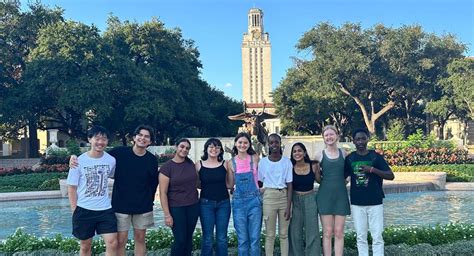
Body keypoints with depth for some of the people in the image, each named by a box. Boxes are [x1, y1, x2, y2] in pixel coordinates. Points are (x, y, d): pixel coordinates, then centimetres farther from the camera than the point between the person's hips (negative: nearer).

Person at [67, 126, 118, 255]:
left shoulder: (111, 160, -3)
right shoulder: (79, 161, -8)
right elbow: (72, 187, -3)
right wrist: (74, 210, -5)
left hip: (105, 209, 2)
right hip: (84, 210, -1)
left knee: (112, 243, -7)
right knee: (86, 246, 12)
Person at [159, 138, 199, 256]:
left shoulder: (190, 163, 3)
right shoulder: (167, 167, -11)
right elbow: (163, 193, -11)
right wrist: (167, 214, -14)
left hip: (193, 206, 5)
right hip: (176, 208, -4)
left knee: (188, 238, 11)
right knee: (180, 240, -3)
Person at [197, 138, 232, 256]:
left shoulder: (225, 164, 2)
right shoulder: (199, 165, -1)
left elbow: (229, 185, 5)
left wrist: (230, 168, -4)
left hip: (223, 203, 1)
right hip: (206, 203, -1)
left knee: (222, 237, 8)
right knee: (207, 238, 4)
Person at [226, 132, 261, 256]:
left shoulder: (255, 158, 0)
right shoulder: (231, 163, 3)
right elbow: (230, 184, 7)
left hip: (254, 200, -1)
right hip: (238, 202, 1)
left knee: (255, 238, 3)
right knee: (242, 239, 7)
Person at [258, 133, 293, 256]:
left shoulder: (286, 161, -1)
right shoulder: (263, 161, 0)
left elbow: (289, 185, -2)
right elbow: (259, 182, 6)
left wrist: (288, 206, -7)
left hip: (284, 196, 0)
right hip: (269, 197, 0)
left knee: (284, 233, 7)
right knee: (270, 234, 3)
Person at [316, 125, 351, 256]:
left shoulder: (343, 153, 6)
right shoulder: (320, 155, 2)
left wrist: (345, 180, 3)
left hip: (341, 195, 1)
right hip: (325, 195, -1)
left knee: (339, 232, 3)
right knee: (327, 232, 1)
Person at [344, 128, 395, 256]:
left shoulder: (376, 156, -2)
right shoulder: (349, 158, 3)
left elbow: (391, 176, -7)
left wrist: (372, 169, -18)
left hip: (375, 202, -1)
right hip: (357, 203, 2)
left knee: (377, 237, 1)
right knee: (361, 237, 9)